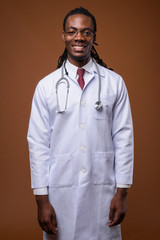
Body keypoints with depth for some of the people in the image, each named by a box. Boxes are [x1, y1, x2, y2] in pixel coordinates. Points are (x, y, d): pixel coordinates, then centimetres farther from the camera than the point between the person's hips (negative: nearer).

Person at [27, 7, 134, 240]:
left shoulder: (114, 83, 2)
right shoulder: (46, 86, 2)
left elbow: (123, 138, 1)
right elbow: (38, 143, 0)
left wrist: (121, 193, -2)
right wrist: (42, 200, -4)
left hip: (103, 189, 0)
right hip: (61, 190, 0)